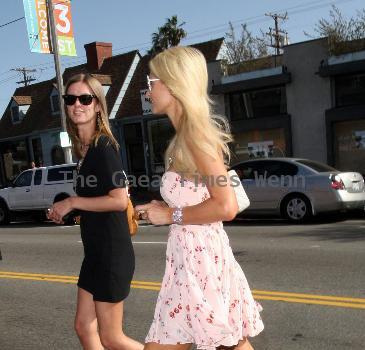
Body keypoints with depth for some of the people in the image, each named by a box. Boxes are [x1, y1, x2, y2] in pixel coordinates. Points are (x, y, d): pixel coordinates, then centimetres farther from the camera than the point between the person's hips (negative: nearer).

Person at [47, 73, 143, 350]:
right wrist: (64, 210, 7)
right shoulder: (86, 149, 10)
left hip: (112, 253, -9)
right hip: (96, 252, 9)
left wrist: (72, 202, -16)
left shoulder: (103, 147, -17)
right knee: (84, 327, 16)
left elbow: (119, 200, -25)